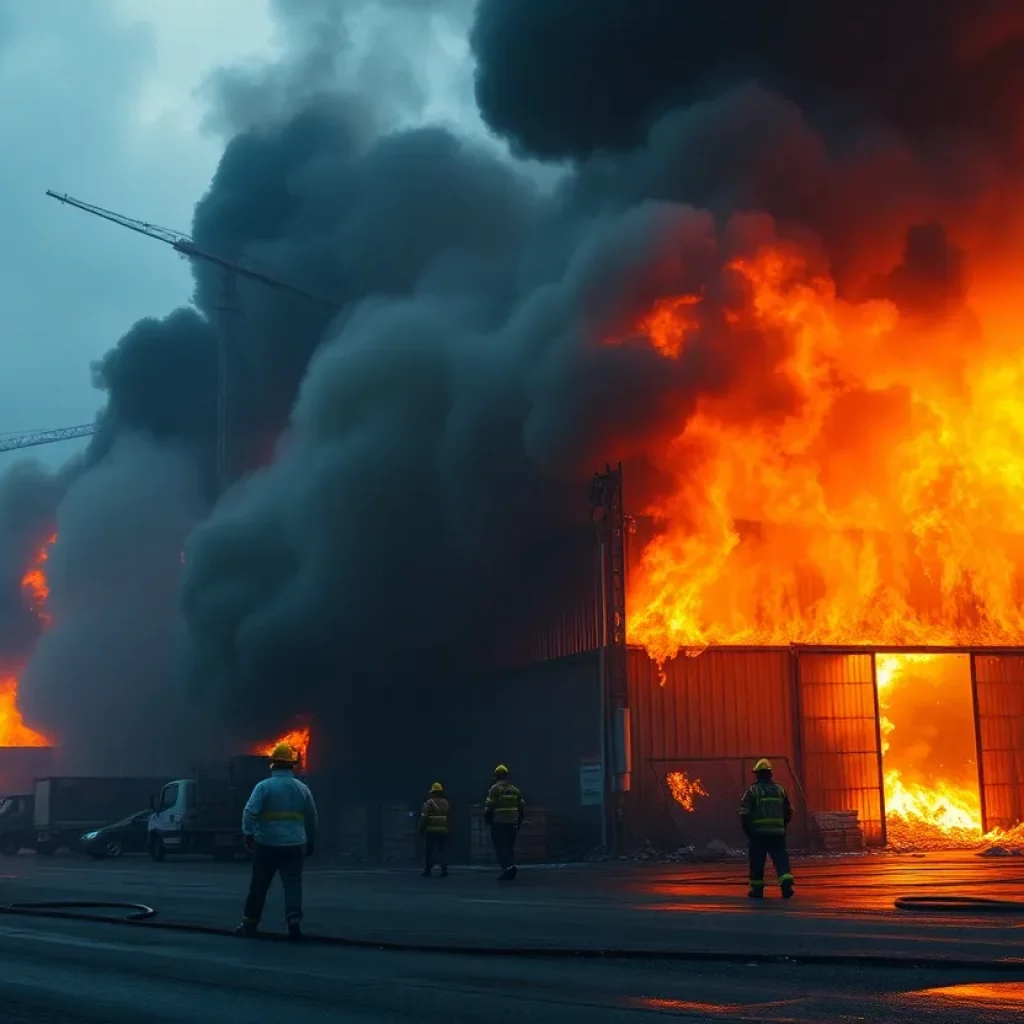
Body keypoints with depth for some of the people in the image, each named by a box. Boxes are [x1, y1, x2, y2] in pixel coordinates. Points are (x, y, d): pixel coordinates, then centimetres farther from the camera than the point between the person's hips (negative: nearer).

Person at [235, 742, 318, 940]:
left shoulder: (264, 786, -2)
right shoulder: (302, 788, 9)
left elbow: (250, 812, -16)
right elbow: (312, 819, 16)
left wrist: (248, 834, -19)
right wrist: (311, 843, 25)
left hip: (267, 844, -1)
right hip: (295, 845, 2)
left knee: (259, 886, 11)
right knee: (293, 885, 0)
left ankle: (249, 925, 22)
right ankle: (294, 920, -21)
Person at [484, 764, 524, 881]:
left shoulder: (494, 789, -5)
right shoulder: (515, 790, 13)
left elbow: (489, 807, -11)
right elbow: (521, 807, 13)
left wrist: (487, 820, 2)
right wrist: (519, 823, 19)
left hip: (498, 824, -5)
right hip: (512, 824, 5)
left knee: (501, 848, -4)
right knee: (510, 847, 12)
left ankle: (509, 866, -25)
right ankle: (508, 872, 10)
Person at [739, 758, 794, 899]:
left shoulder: (752, 791, -3)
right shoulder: (780, 790, 9)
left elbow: (744, 814, -7)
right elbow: (789, 813, 14)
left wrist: (748, 832, 5)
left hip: (758, 833, -3)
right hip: (778, 833, 3)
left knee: (757, 862, 7)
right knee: (781, 859, 2)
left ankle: (757, 889, 13)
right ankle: (786, 882, -19)